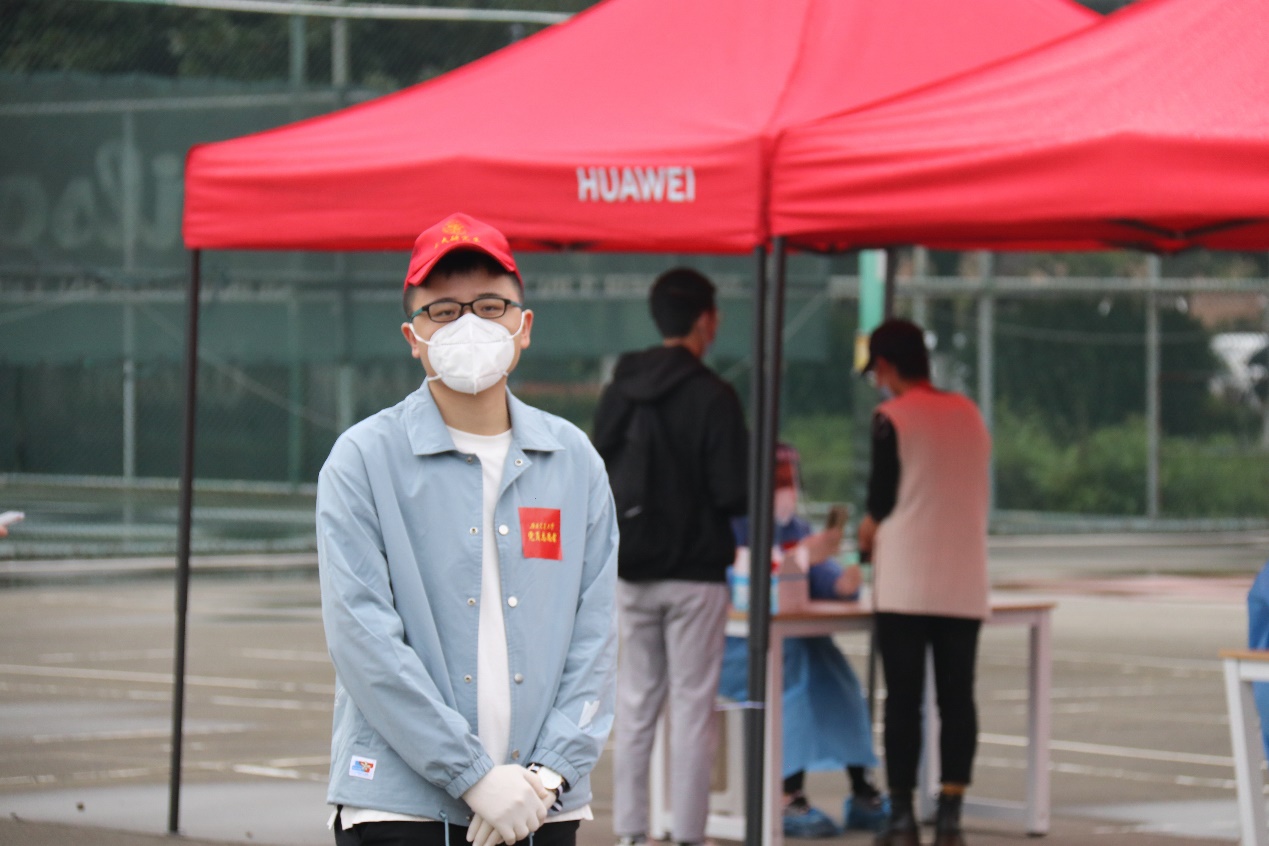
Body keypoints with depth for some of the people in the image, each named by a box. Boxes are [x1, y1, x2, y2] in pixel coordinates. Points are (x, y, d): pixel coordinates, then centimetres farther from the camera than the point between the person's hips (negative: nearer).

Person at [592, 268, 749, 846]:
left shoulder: (618, 392, 6)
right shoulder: (712, 397, -12)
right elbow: (733, 494, -14)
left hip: (632, 574, 5)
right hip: (695, 572, -5)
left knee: (635, 705, 9)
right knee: (693, 706, 0)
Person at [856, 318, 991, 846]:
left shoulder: (891, 419, -7)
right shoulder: (970, 415, 11)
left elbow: (881, 503, -7)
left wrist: (866, 538, 14)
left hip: (906, 584, -4)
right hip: (965, 584, 4)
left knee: (902, 699, 0)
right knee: (957, 698, 5)